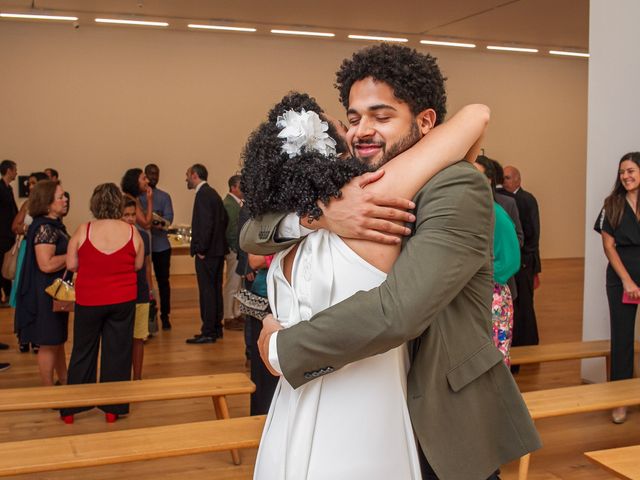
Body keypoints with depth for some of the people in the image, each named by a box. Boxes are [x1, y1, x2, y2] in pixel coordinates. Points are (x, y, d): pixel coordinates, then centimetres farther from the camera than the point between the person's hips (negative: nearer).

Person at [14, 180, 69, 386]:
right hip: (45, 294, -10)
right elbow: (46, 264, -28)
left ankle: (64, 382, 31)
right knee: (48, 344, 2)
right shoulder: (44, 228, -20)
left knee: (58, 340, 19)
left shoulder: (54, 225, 10)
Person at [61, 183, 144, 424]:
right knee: (118, 352, 12)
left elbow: (71, 265, -5)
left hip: (88, 301, 0)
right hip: (123, 300, 0)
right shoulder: (131, 232, -8)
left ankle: (70, 409, 23)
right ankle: (112, 408, 19)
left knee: (83, 352, 14)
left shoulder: (84, 230, -11)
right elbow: (138, 265, 1)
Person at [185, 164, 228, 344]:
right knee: (215, 290, 14)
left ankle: (208, 332, -1)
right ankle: (216, 328, 22)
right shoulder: (212, 193, 15)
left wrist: (201, 249, -17)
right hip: (217, 250, 10)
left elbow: (206, 223, -23)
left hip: (207, 253, -10)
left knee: (207, 291, -5)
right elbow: (224, 219, 20)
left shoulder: (203, 194, -15)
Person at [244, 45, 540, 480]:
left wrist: (281, 347, -19)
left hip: (449, 422, -5)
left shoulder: (459, 190, -20)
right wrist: (318, 210, -26)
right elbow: (252, 235, -5)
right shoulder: (351, 189, 2)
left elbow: (397, 312, -31)